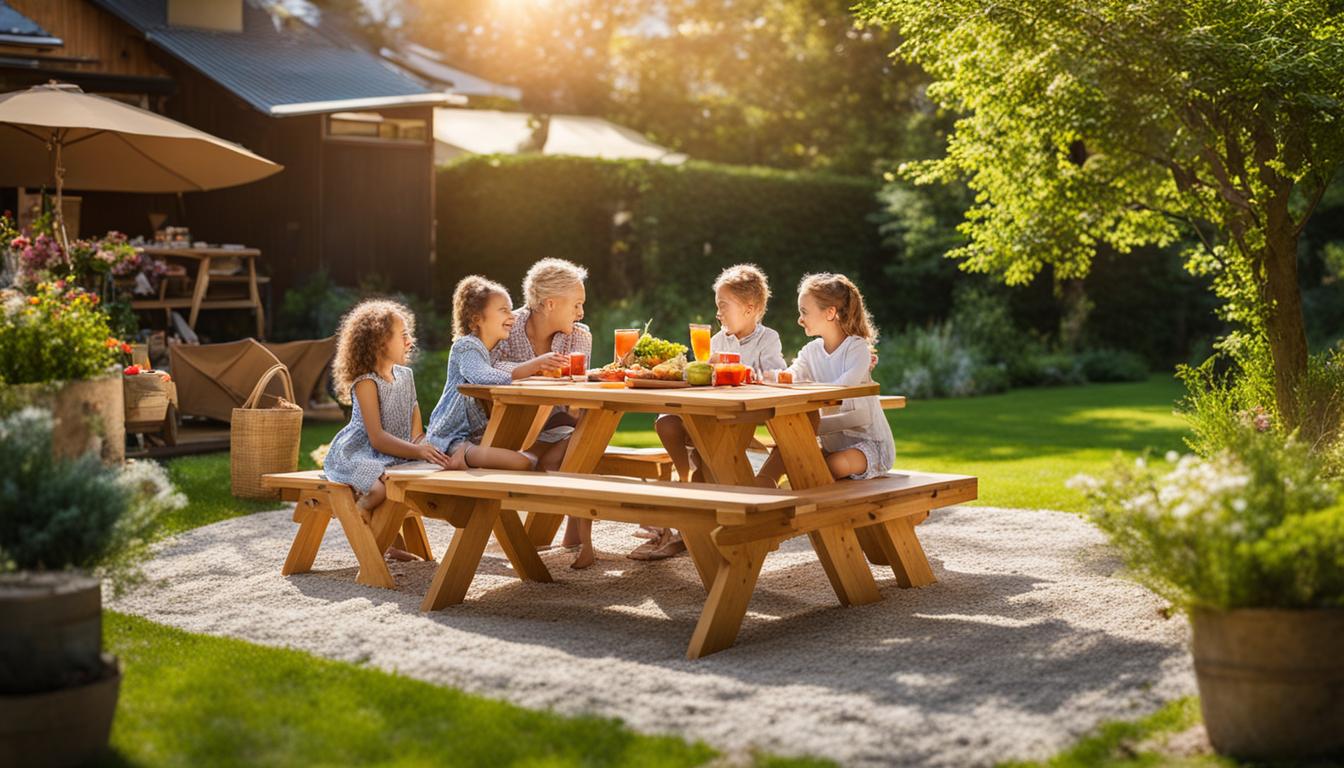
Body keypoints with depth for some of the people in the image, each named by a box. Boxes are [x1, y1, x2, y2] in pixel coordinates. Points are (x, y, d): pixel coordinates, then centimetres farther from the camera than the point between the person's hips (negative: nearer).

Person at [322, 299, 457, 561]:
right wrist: (417, 451, -33)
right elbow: (377, 439, -22)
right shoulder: (366, 382, -15)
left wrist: (421, 445, -13)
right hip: (359, 454, -9)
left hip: (398, 454, 9)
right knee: (384, 486, -38)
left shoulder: (405, 375, 9)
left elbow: (415, 429, 10)